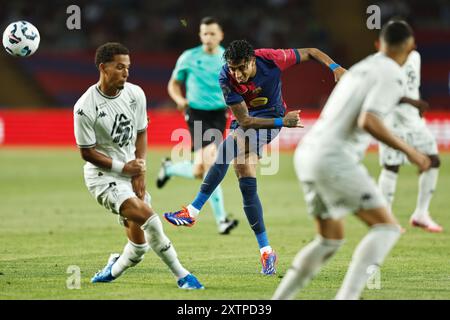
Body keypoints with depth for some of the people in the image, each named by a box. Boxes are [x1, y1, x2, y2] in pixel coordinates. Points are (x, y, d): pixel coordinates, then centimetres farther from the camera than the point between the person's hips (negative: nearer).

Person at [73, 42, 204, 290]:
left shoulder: (135, 94, -2)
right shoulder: (85, 108, -18)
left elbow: (141, 133, 8)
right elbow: (87, 152, -10)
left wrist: (140, 172, -3)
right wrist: (122, 168, -14)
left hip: (131, 174, 6)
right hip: (102, 175, -6)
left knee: (138, 248, 2)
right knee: (145, 213, -27)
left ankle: (114, 269, 35)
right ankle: (182, 276, -16)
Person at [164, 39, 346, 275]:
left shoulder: (271, 59, -24)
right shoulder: (227, 78, -24)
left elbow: (309, 52, -8)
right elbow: (244, 120, -24)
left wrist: (334, 67, -24)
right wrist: (282, 122, -33)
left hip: (271, 118, -3)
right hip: (247, 125, 3)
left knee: (228, 148, -26)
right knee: (247, 185, -10)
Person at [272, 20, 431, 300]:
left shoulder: (361, 68, 21)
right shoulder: (392, 75, -5)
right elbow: (368, 122, -19)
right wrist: (409, 151, -12)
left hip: (307, 154, 9)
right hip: (334, 158, -9)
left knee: (331, 239, 20)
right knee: (387, 227, -5)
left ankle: (279, 300, 17)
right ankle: (347, 297, -18)